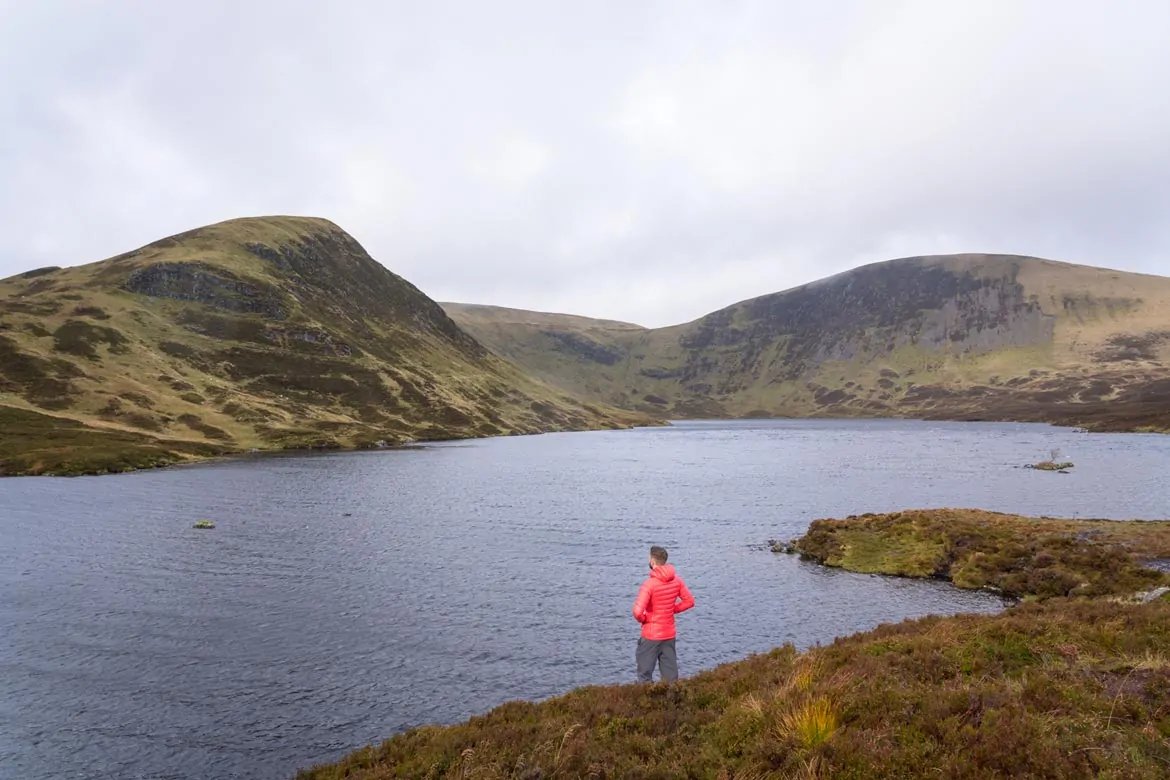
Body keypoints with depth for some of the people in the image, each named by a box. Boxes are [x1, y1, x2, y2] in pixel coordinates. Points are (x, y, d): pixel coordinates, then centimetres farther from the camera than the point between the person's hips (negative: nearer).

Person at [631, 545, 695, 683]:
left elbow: (637, 612, -28)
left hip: (651, 635, -6)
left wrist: (642, 619, -8)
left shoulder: (649, 584, -22)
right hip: (670, 634, 6)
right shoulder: (677, 580, -3)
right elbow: (689, 601, 7)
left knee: (645, 673, 6)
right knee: (670, 673, 15)